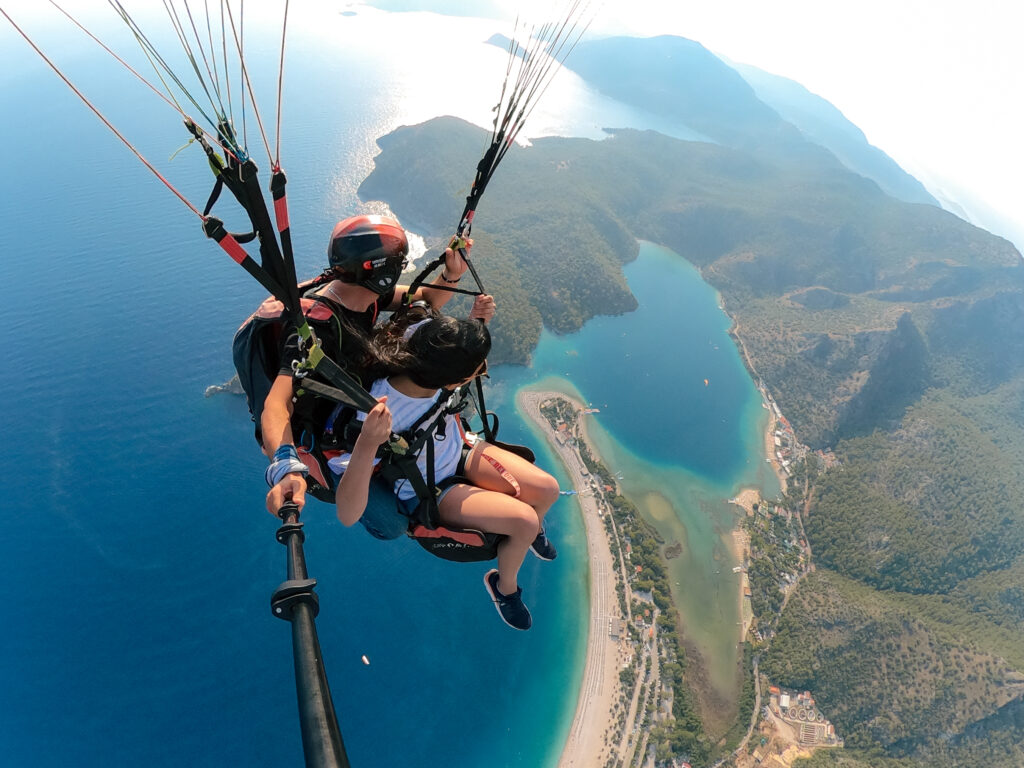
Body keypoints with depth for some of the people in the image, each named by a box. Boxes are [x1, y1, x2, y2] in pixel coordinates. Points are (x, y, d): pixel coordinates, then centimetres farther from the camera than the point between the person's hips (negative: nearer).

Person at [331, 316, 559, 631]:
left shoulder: (423, 341, -29)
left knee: (548, 489, -2)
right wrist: (367, 444, -59)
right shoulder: (376, 418, -43)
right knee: (525, 521, -17)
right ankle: (504, 586, 17)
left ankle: (533, 532, 35)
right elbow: (348, 515, -45)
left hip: (460, 450, 6)